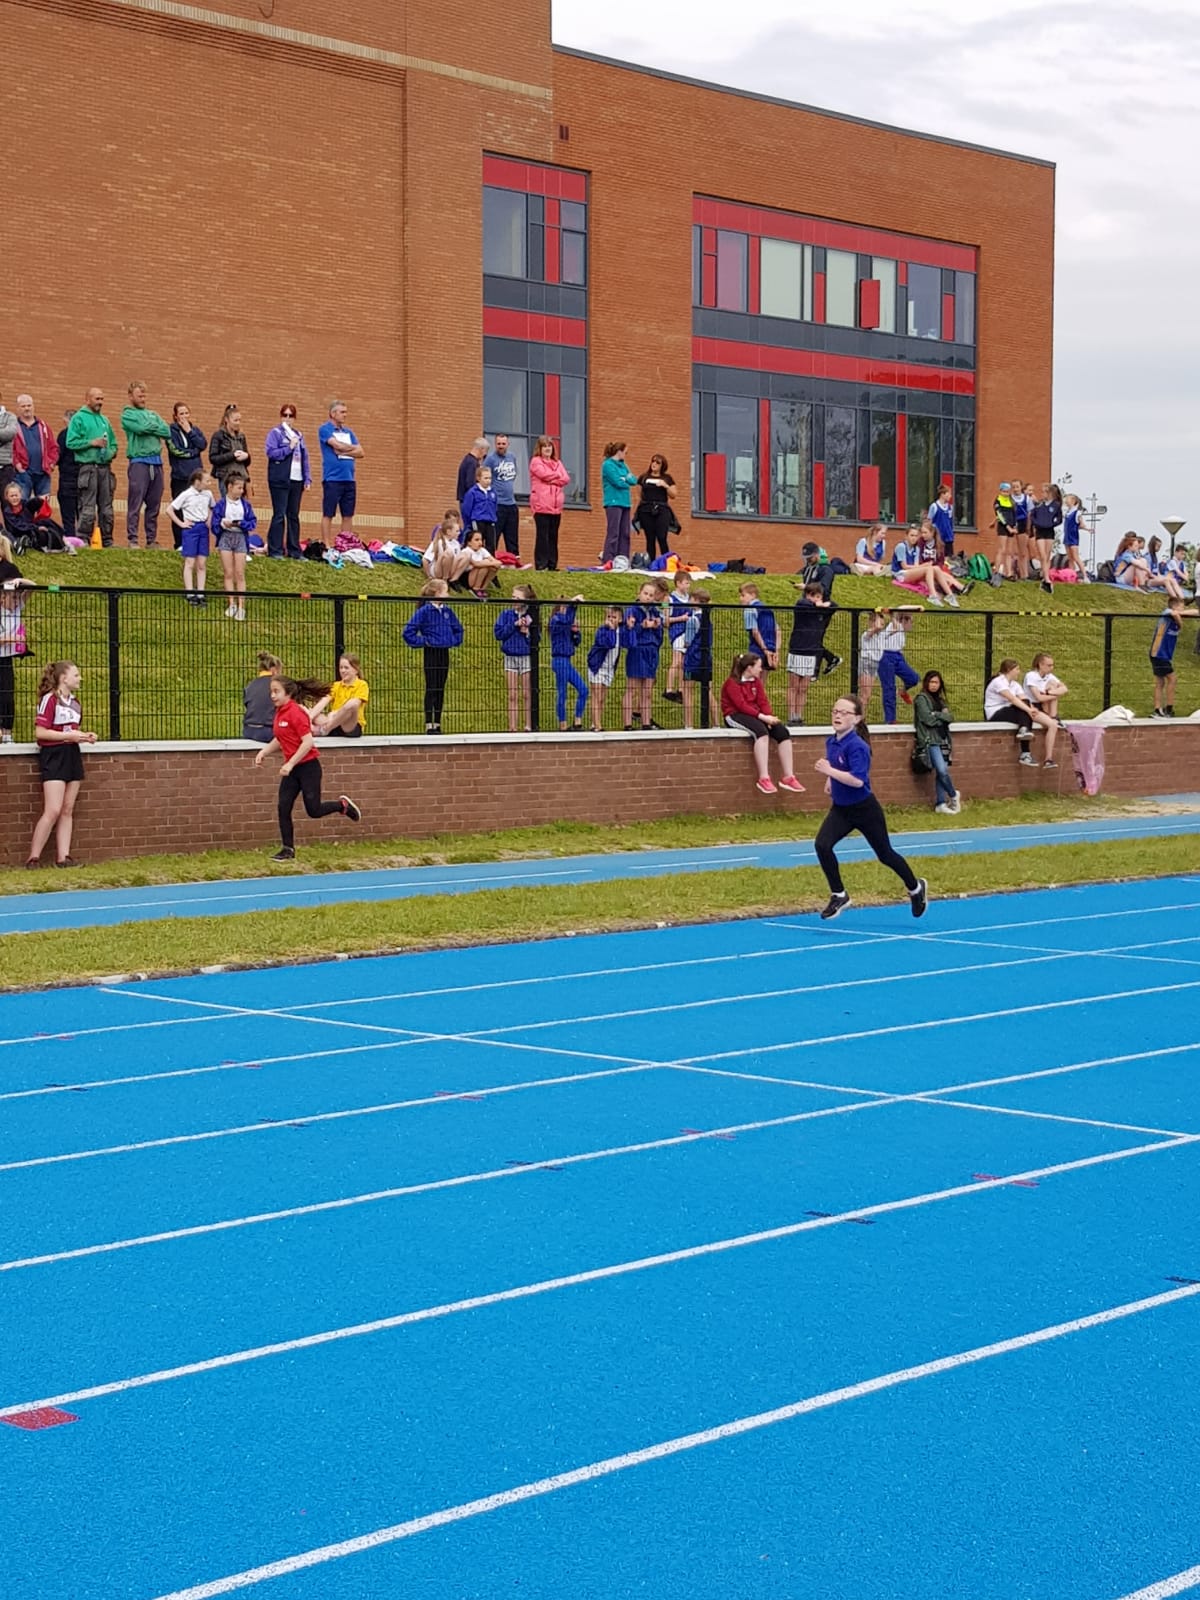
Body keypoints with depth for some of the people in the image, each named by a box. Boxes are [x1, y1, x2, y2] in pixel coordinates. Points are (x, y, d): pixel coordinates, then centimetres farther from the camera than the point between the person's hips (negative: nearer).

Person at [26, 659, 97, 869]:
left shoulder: (75, 703, 14)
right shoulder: (50, 699, -11)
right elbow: (41, 732, -15)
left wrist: (84, 737, 6)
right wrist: (69, 735, -19)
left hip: (72, 756, 8)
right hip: (53, 756, -8)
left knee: (67, 811, 6)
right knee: (53, 811, -13)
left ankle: (63, 857, 7)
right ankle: (33, 858, -8)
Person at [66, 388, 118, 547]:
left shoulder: (104, 420, 20)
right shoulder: (79, 418, 0)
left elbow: (113, 443, 25)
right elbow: (71, 442, -9)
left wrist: (111, 452, 5)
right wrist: (91, 443, -14)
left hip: (105, 467, 6)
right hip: (88, 467, -6)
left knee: (107, 508, 8)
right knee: (87, 508, -11)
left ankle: (107, 541, 13)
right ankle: (83, 540, -10)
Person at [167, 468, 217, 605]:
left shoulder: (208, 494, 4)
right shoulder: (186, 495, -9)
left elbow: (212, 508, 24)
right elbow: (169, 510, -8)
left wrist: (210, 520, 7)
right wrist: (181, 523, -9)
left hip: (203, 528, 5)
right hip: (191, 528, -5)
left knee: (202, 563, 4)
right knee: (190, 562, -2)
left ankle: (200, 593, 8)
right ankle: (190, 593, 0)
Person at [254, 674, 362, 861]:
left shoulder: (295, 712, -19)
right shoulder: (279, 713, 7)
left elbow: (308, 742, -23)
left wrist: (290, 764, -24)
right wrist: (264, 752, 5)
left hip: (308, 766, -8)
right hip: (291, 769, 8)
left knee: (314, 810, -2)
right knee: (283, 807, -1)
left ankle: (343, 805, 25)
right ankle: (288, 849, 6)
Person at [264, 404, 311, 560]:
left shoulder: (299, 435, 17)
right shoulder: (275, 433, 0)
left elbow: (305, 458, 18)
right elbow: (271, 452, -13)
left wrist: (308, 478, 11)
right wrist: (289, 448, -14)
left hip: (296, 481, 6)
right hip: (280, 480, -5)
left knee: (294, 516, 8)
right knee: (279, 515, -6)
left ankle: (294, 550, 12)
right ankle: (275, 551, -3)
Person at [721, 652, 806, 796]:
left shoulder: (756, 681, 16)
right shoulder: (732, 683, -8)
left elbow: (763, 701, 6)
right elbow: (741, 705, -19)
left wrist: (769, 716, -15)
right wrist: (762, 717, -27)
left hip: (754, 715, 8)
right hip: (735, 716, -7)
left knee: (783, 732, -16)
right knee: (761, 731, -37)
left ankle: (788, 777, -16)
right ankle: (763, 778, -41)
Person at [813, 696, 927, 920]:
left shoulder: (857, 746, -24)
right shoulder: (831, 741, 0)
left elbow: (857, 780, -33)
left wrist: (830, 771, -35)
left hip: (864, 809, -6)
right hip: (840, 809, 6)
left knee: (885, 854, 9)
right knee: (822, 845, -15)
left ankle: (916, 887, 35)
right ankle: (839, 895, 0)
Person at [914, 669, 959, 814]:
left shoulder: (940, 700, 19)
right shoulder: (922, 699, -2)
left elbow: (949, 718, 9)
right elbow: (928, 719, -12)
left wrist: (937, 715, -9)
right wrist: (943, 716, 2)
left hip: (942, 739, 7)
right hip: (930, 740, -7)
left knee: (941, 772, 1)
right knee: (942, 771, -16)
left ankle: (940, 803, 6)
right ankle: (953, 795, 4)